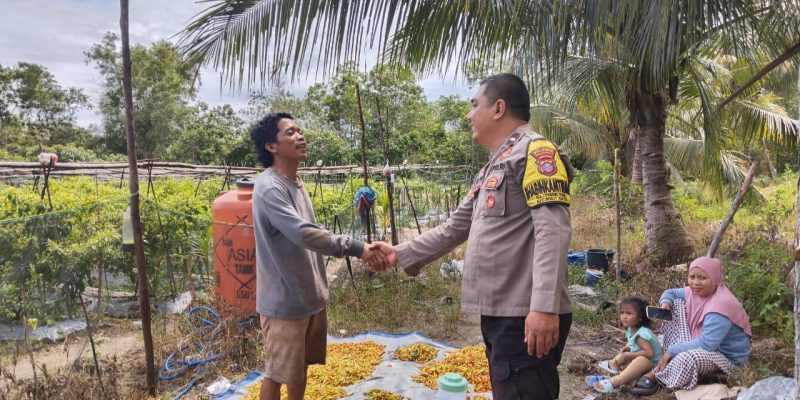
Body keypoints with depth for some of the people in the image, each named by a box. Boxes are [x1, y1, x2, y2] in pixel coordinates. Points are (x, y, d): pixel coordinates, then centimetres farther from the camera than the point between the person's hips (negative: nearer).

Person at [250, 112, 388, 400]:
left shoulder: (297, 182, 9)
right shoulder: (269, 188, -21)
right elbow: (305, 234, -31)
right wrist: (358, 249, -32)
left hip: (309, 295, 9)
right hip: (283, 300, -8)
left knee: (301, 365, 21)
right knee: (277, 373, 6)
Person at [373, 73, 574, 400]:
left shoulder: (535, 151, -8)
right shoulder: (490, 170, 21)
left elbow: (552, 229, -20)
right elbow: (454, 229, 25)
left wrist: (545, 307, -28)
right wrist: (400, 254, 23)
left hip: (527, 317, -9)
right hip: (499, 314, 10)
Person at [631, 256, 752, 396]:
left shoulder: (720, 306, -30)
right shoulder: (695, 292, -4)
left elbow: (707, 344, -33)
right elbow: (671, 293, 12)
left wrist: (673, 350, -26)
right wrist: (665, 303, -13)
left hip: (727, 356, -9)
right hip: (701, 344, 9)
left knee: (688, 358, -42)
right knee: (677, 303, -3)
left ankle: (655, 375, -11)